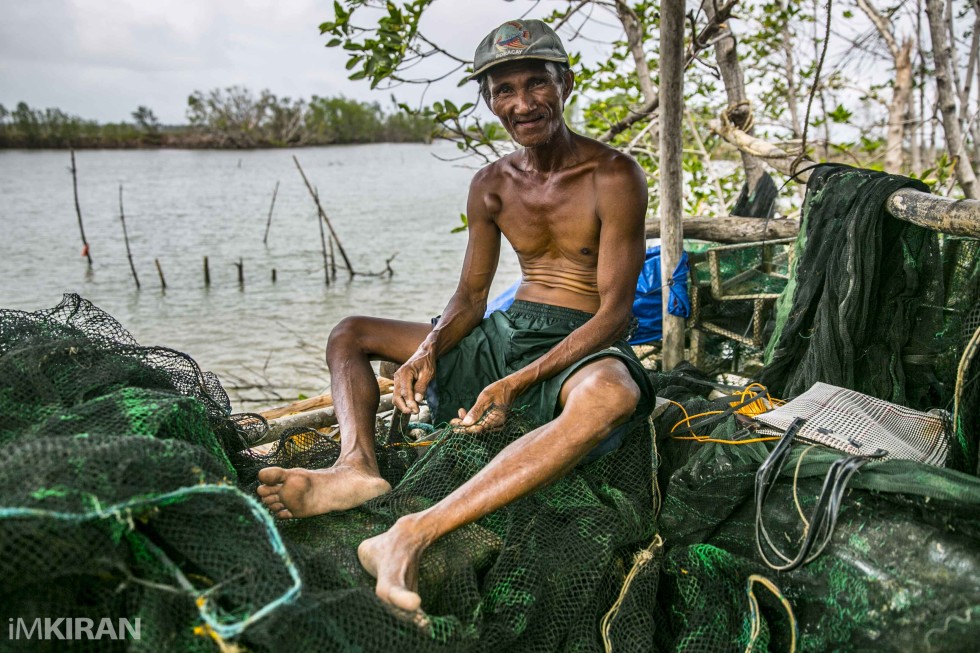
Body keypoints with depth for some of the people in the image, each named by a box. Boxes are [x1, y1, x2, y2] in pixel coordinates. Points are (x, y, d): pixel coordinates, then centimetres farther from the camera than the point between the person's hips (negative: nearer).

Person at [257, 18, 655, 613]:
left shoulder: (614, 177, -10)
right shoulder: (492, 186, 7)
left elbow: (616, 313, -16)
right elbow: (470, 297, 10)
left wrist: (515, 384, -27)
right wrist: (427, 350, -13)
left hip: (582, 348, -6)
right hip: (507, 335, 6)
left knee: (610, 395, -44)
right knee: (349, 335, 3)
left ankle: (417, 533, -52)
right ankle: (358, 467, -27)